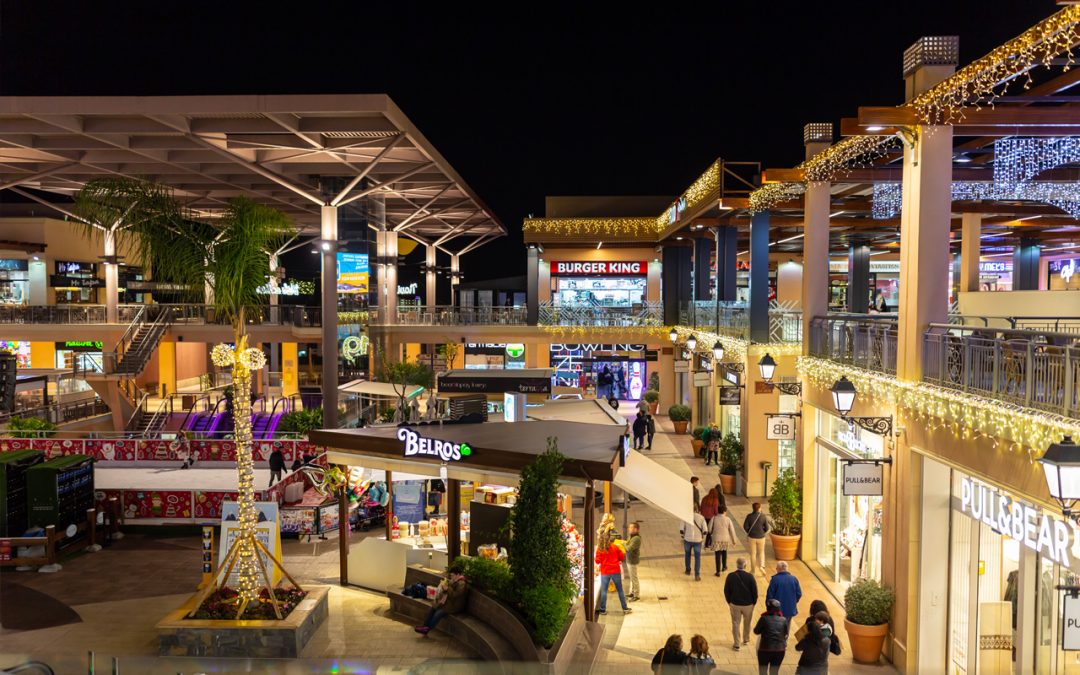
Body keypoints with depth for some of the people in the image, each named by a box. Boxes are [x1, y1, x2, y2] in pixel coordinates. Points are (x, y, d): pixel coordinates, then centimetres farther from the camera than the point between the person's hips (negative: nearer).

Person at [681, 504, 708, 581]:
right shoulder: (701, 518, -5)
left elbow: (681, 530, -5)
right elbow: (705, 530, -7)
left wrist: (683, 535, 14)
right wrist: (702, 536, 11)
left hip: (688, 539, 1)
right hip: (698, 540, -1)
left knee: (687, 554, 24)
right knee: (697, 558, 5)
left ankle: (688, 570, 36)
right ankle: (697, 575, -1)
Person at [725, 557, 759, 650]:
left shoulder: (730, 576, -13)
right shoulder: (750, 576, -17)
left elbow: (726, 591, -4)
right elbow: (755, 591, -9)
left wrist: (729, 602, 11)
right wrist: (754, 602, 6)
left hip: (735, 604, 0)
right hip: (748, 604, 0)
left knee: (735, 623, 10)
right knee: (747, 623, 22)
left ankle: (736, 644, 11)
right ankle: (746, 640, 38)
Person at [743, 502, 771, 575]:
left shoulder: (749, 516, -10)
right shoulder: (763, 516, -10)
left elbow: (745, 526, -11)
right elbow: (767, 528, -7)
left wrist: (749, 532, 8)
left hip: (752, 537, 0)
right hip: (761, 537, 0)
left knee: (753, 553, 13)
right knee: (761, 552, 18)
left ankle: (753, 569, 20)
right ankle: (761, 566, -2)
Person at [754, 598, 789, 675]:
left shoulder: (764, 619, -12)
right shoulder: (783, 620, -3)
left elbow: (756, 631, -4)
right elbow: (786, 633, 9)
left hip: (765, 649, -3)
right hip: (780, 649, 3)